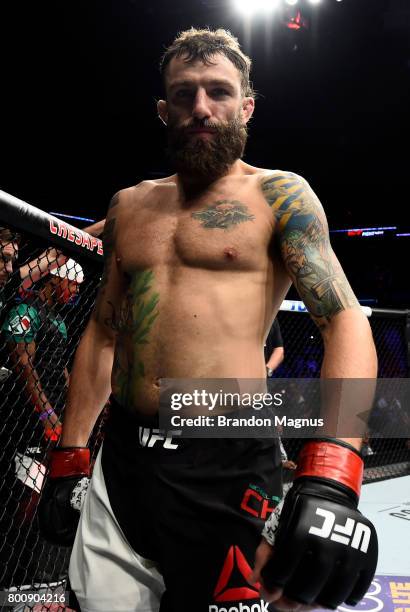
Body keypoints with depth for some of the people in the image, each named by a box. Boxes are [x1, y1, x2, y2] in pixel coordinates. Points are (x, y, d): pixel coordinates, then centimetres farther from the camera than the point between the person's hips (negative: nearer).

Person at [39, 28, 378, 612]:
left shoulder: (279, 194, -2)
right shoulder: (129, 205, 12)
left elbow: (346, 321, -12)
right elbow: (103, 333, 15)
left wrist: (331, 478, -27)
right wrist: (67, 463, 12)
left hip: (228, 467, -4)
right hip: (121, 459, 4)